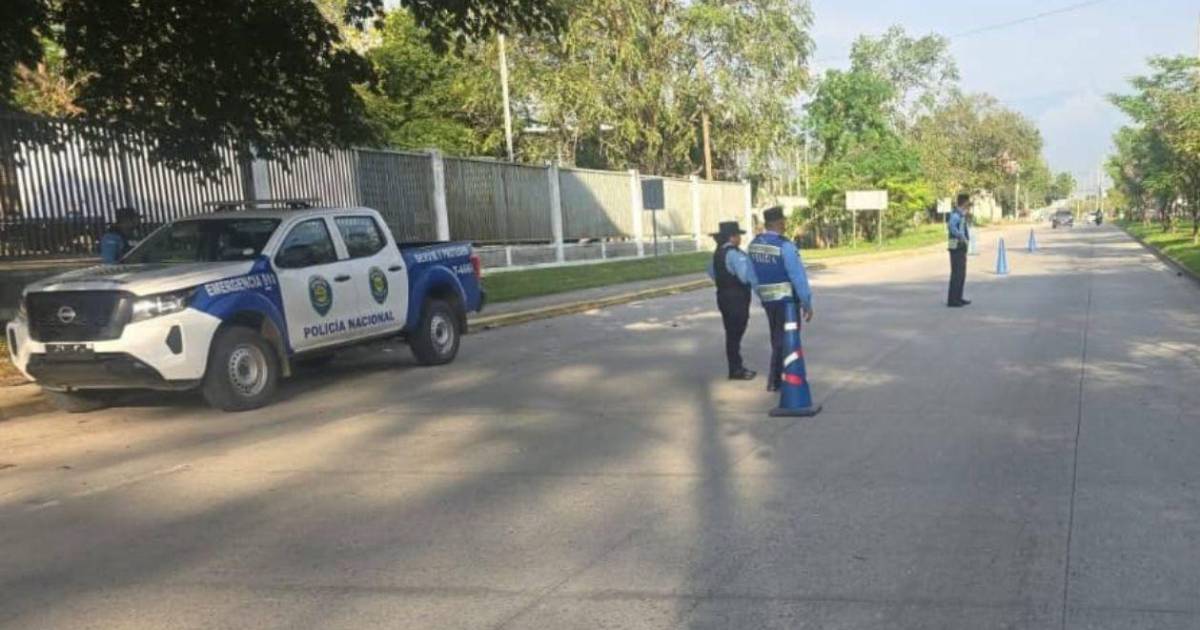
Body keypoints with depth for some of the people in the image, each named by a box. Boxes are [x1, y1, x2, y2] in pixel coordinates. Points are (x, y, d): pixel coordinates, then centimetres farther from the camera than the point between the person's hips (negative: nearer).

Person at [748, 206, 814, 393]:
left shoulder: (754, 244, 2)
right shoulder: (785, 246, -18)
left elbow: (753, 273, 7)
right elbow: (798, 275, -18)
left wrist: (761, 295, 16)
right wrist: (807, 303, -11)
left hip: (767, 299, 7)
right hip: (786, 299, -6)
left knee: (778, 338, 20)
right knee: (785, 339, 6)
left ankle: (778, 377, 29)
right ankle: (774, 381, 9)